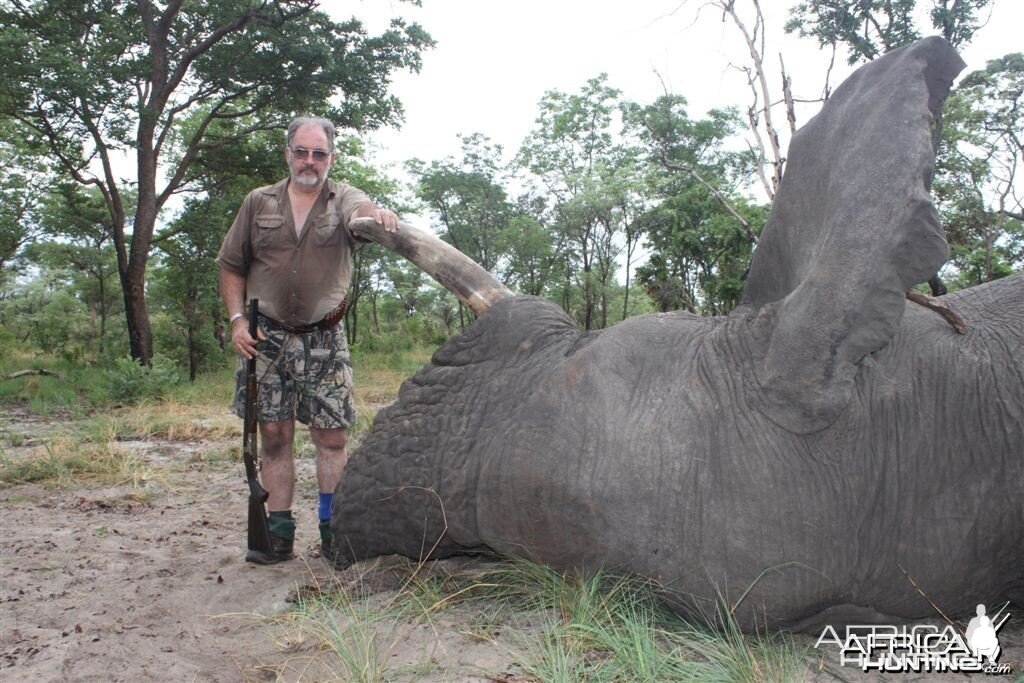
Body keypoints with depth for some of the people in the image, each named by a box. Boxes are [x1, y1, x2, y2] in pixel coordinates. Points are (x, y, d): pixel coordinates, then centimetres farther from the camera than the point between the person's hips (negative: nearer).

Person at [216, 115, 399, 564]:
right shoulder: (259, 203, 9)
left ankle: (332, 529, 11)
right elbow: (231, 265, 13)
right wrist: (237, 318, -1)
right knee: (274, 435, 4)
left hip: (324, 338, -1)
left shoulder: (342, 198, 3)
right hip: (267, 337, 2)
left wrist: (376, 213, -49)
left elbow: (359, 209, -24)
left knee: (332, 436, -1)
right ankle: (280, 532, 14)